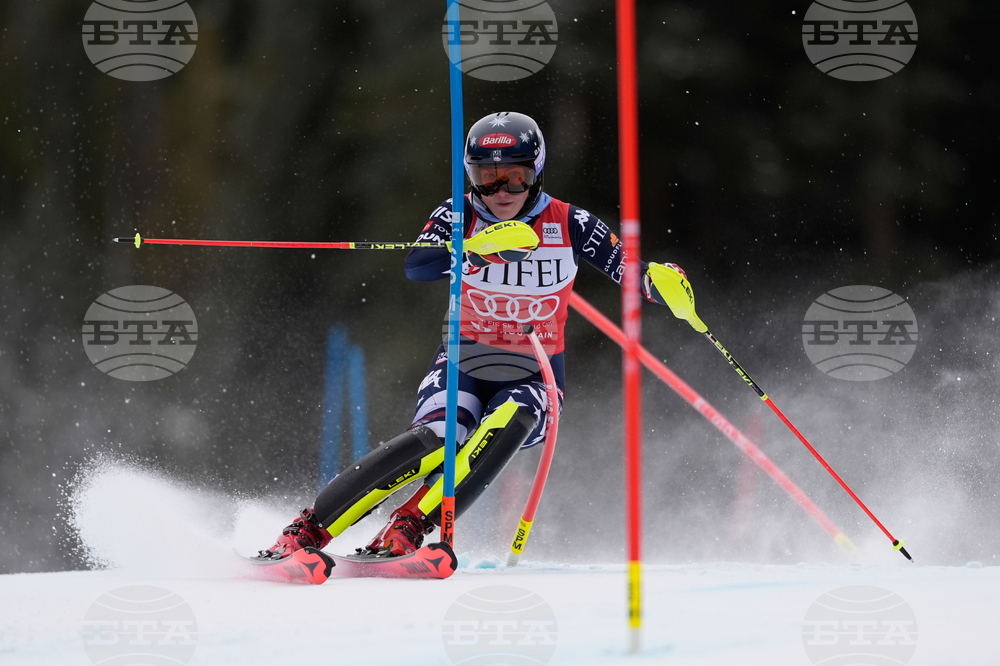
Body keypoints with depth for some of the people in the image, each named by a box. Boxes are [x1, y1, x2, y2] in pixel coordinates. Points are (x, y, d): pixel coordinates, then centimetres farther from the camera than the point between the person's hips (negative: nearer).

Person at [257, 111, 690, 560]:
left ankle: (405, 532, -39)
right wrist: (477, 247, -43)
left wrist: (659, 280, -30)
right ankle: (305, 532, -30)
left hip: (533, 377, 1)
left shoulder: (569, 224, -6)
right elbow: (416, 267, -26)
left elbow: (631, 271, -6)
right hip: (464, 366, -1)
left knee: (506, 424, -35)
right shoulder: (459, 216, -8)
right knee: (434, 441, -30)